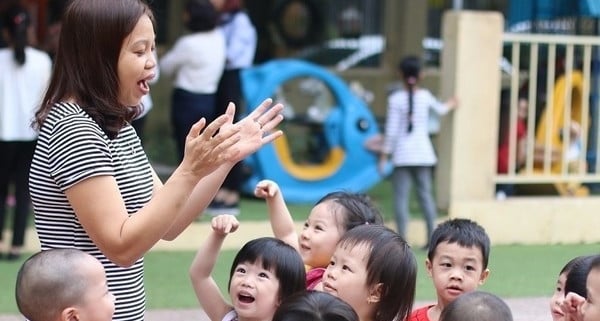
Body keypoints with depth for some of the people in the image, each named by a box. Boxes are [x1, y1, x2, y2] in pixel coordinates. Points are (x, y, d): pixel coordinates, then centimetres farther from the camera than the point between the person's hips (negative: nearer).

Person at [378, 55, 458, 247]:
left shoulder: (396, 99, -7)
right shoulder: (425, 96, 4)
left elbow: (391, 131, -8)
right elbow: (440, 110, 25)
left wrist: (384, 156, -2)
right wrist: (450, 105, 48)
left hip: (402, 154, -4)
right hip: (423, 153, 4)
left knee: (401, 197, -3)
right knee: (425, 194, 11)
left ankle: (402, 239, -7)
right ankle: (431, 237, 12)